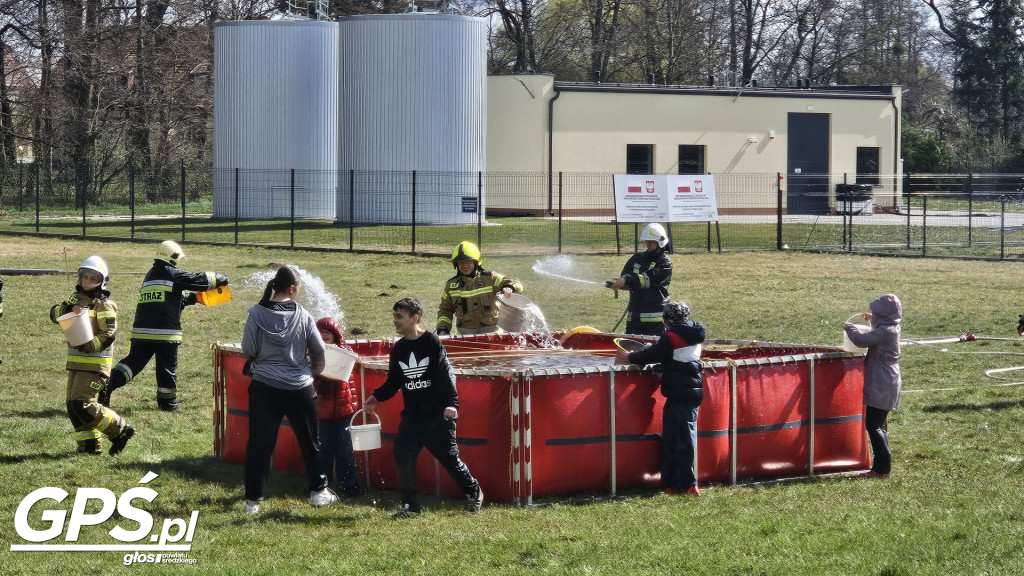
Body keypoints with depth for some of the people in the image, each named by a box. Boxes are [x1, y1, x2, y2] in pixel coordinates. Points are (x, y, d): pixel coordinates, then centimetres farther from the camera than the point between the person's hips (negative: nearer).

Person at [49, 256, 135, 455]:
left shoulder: (104, 305, -10)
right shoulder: (77, 298, 14)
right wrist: (68, 309, -15)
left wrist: (85, 345, -28)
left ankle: (120, 429, -2)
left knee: (82, 405, -15)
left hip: (95, 363, -8)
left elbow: (108, 335, -17)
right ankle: (89, 445, 16)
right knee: (72, 405, 8)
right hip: (76, 362, 8)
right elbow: (54, 314, 6)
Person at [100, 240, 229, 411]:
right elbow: (199, 280, -2)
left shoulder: (149, 276, 21)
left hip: (141, 331, 6)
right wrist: (220, 279, 13)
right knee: (167, 368, 7)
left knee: (133, 362, 7)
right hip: (165, 332, -6)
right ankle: (168, 402, 16)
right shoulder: (172, 274, -3)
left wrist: (191, 298, 28)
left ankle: (108, 384, -12)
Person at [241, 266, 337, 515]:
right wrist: (314, 371, 18)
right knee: (309, 441, 17)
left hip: (264, 388, 0)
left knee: (259, 443, 6)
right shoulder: (302, 316, -5)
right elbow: (319, 350, 0)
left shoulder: (257, 314, -8)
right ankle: (318, 491, 25)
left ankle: (253, 499, 7)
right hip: (300, 389, 0)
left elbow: (248, 350, -5)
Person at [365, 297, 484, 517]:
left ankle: (473, 492, 24)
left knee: (448, 457, 1)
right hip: (412, 416, 5)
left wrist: (451, 404, -24)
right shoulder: (398, 349, 9)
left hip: (437, 415, -5)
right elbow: (393, 382, 15)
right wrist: (376, 397, 0)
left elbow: (446, 375, -14)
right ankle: (410, 505, 6)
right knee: (403, 457, -5)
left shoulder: (432, 343, -9)